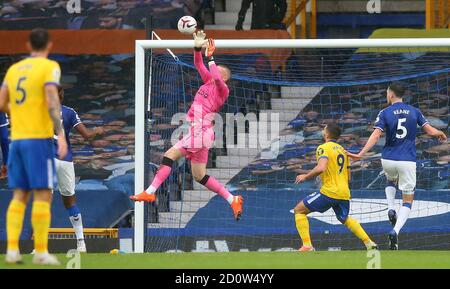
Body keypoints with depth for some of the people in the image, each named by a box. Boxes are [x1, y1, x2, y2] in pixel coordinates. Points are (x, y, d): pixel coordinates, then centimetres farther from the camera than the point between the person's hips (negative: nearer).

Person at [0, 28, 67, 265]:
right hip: (39, 138, -6)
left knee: (20, 195, 8)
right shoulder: (50, 67, -4)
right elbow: (52, 102, -18)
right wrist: (61, 135, -22)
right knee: (43, 194, -3)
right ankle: (40, 252, -7)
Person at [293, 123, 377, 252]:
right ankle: (369, 243, 25)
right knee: (345, 219, 32)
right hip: (344, 193, 8)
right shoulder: (342, 150, 19)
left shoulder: (324, 148, -6)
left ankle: (307, 245, -9)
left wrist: (305, 176, -9)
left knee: (299, 210, 2)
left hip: (329, 192, -8)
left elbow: (321, 168, -22)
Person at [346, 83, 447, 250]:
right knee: (408, 201, 6)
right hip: (408, 161, -1)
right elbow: (430, 131, 2)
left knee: (391, 181, 36)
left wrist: (360, 154, -18)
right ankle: (395, 231, -17)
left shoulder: (385, 113, -2)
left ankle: (391, 209, 10)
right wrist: (441, 135, 25)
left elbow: (375, 136, -14)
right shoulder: (414, 111, 3)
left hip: (388, 159, 1)